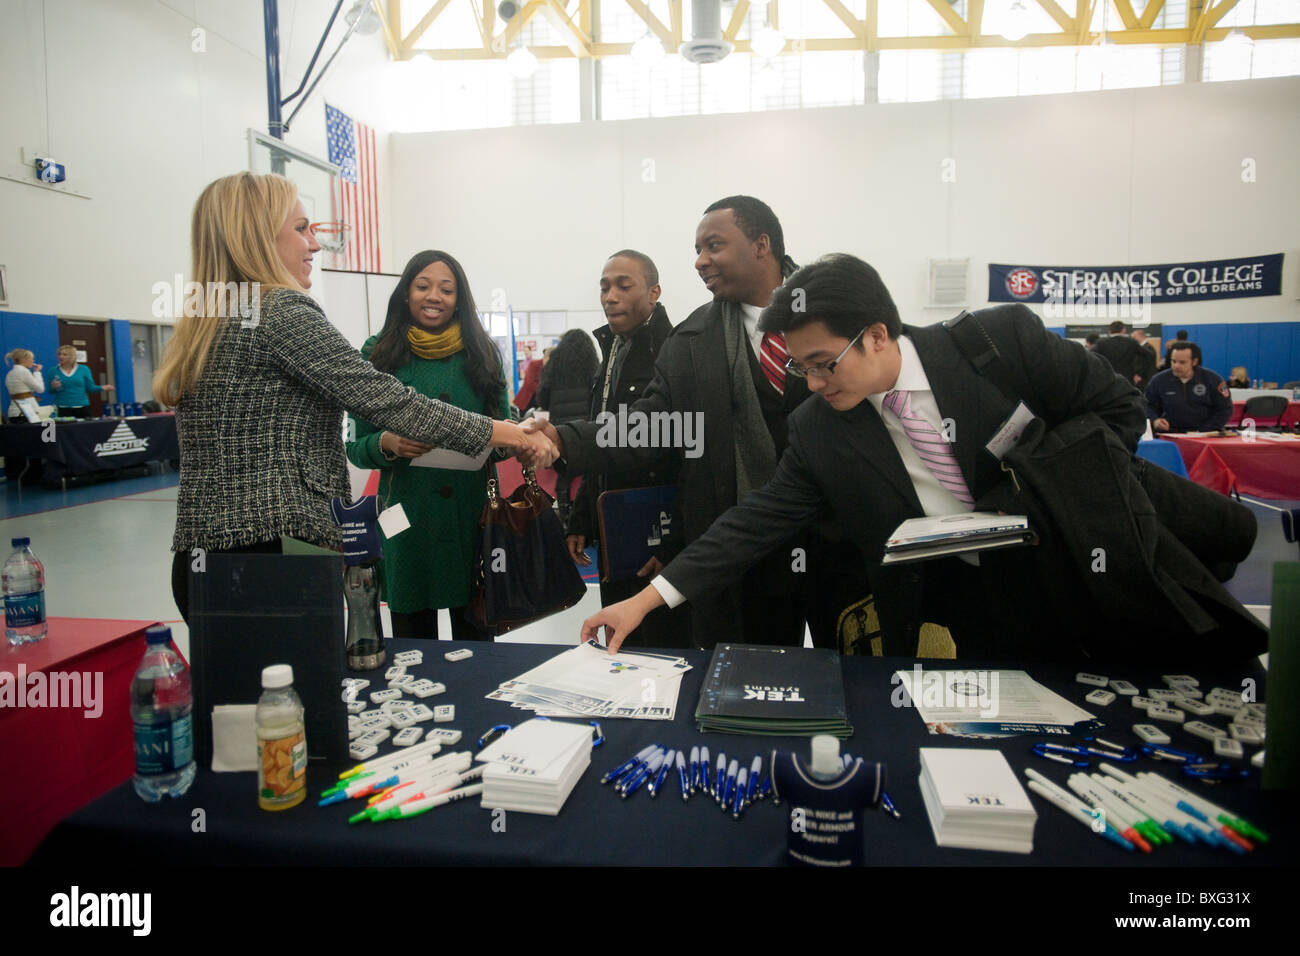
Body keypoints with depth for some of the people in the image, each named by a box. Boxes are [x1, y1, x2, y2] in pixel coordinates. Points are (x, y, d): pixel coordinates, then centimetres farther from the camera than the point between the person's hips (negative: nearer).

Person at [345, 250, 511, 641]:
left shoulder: (480, 354, 7)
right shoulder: (378, 355, 3)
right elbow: (356, 448, 4)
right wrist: (386, 444, -16)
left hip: (473, 516, 1)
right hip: (406, 522, -1)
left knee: (475, 637, 8)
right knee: (412, 644, 8)